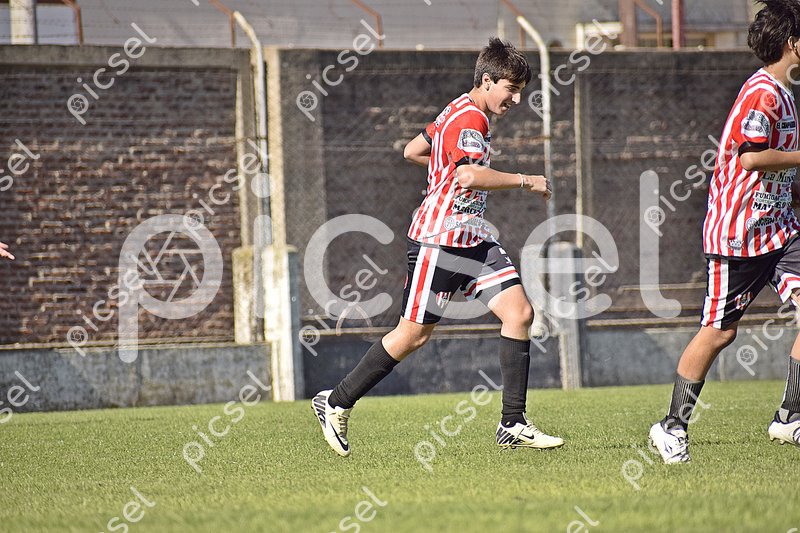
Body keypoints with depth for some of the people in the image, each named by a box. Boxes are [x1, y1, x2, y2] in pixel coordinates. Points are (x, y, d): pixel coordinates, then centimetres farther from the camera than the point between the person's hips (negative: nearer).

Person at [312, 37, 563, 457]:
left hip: (473, 240, 10)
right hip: (439, 239, -10)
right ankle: (336, 403, 12)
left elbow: (412, 151, 25)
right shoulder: (469, 119, -15)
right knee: (414, 333, -3)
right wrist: (524, 182, -21)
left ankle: (513, 425, -4)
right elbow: (470, 176, -30)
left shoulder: (461, 113, 16)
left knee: (519, 312, -4)